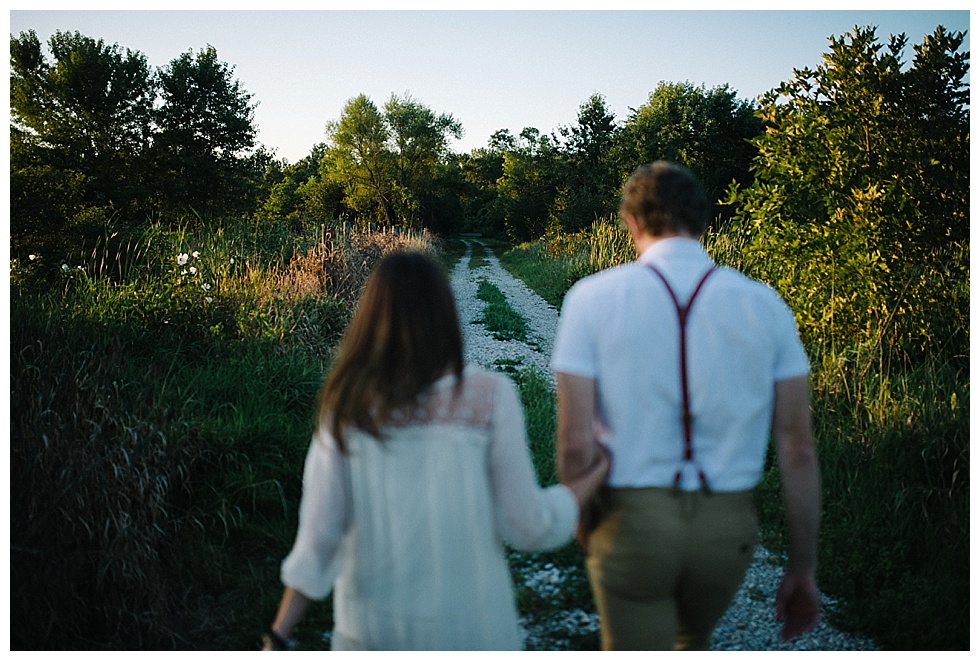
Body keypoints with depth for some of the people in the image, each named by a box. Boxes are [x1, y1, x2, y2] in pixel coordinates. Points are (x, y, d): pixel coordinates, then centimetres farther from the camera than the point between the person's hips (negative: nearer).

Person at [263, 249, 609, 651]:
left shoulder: (347, 404, -8)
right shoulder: (489, 396, -14)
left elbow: (319, 534, -9)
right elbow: (526, 526, -9)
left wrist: (278, 638, 0)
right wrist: (599, 470, 5)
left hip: (373, 629, 2)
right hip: (467, 630, -2)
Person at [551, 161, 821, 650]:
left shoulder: (592, 297, -8)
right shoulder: (766, 305, -2)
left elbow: (575, 444, -11)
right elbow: (797, 449, -2)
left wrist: (582, 523, 8)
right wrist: (802, 570, 7)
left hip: (631, 519, -2)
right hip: (728, 526, 3)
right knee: (691, 643, 31)